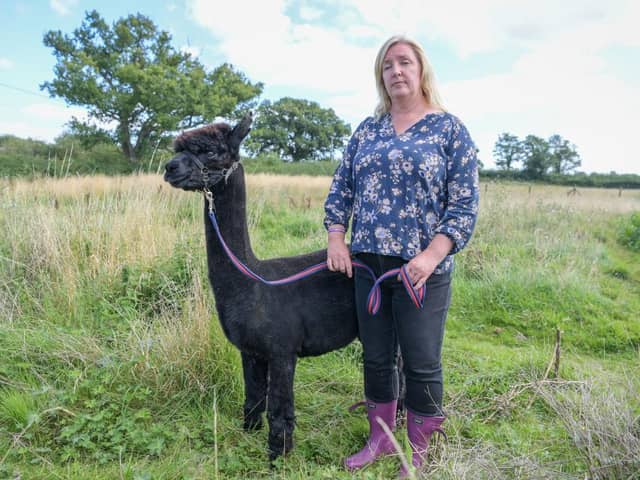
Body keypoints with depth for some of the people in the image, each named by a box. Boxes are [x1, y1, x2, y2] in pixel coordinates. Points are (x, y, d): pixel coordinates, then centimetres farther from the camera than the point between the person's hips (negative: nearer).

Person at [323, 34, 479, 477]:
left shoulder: (450, 128, -1)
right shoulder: (367, 130, 11)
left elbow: (465, 204, -6)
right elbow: (341, 189, 13)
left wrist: (432, 255, -17)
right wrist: (336, 239, 0)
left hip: (423, 268, -4)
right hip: (367, 263, 4)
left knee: (421, 365, 7)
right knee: (377, 358, 15)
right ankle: (380, 438, 35)